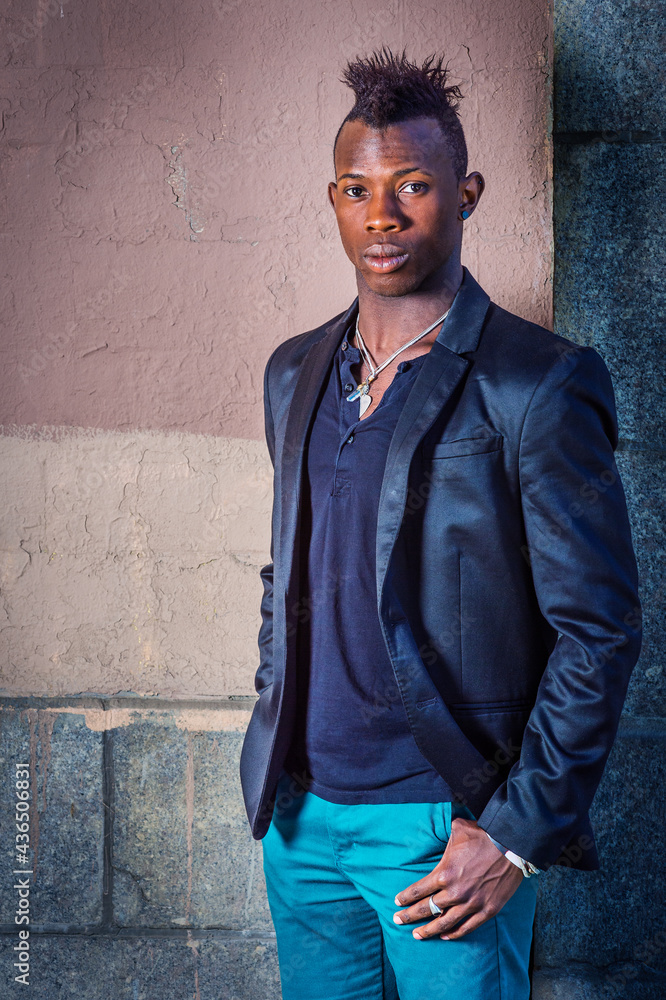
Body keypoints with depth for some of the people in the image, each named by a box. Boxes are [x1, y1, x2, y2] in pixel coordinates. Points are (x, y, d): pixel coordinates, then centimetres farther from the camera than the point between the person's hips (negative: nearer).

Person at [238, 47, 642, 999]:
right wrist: (275, 747, 14)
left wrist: (520, 835, -14)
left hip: (447, 827, -5)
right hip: (299, 813, 6)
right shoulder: (295, 373, 9)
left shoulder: (539, 384, -11)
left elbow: (599, 628, -11)